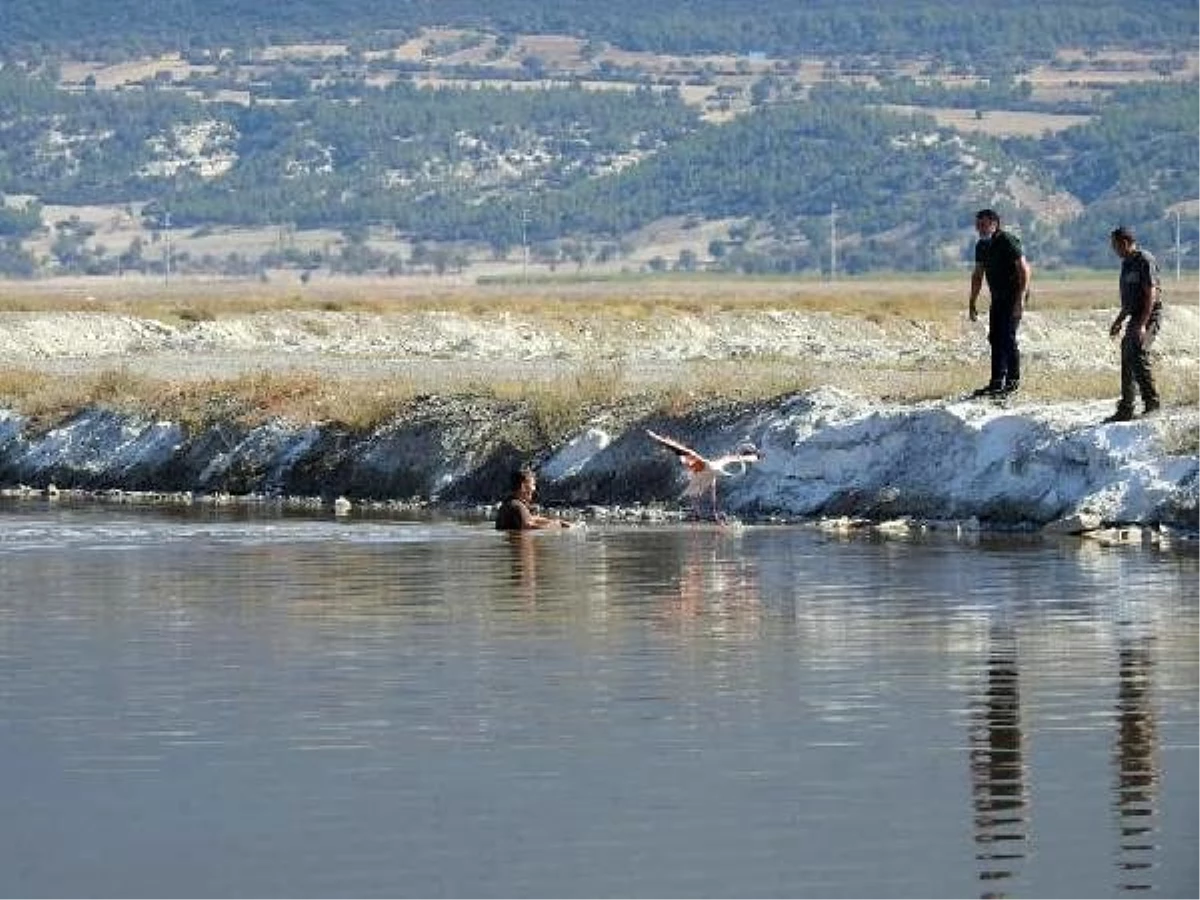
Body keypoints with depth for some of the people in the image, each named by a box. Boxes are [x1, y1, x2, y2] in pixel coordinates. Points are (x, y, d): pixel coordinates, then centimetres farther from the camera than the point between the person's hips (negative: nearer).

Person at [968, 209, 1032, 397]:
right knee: (995, 338, 7)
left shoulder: (1008, 242, -16)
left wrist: (1021, 299, -25)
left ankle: (1013, 381, -6)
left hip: (1013, 296, -8)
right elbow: (978, 275, 18)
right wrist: (972, 303, 16)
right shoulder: (982, 246, 9)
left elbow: (1024, 269, -19)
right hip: (998, 297, 8)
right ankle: (997, 382, 12)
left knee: (1007, 336, -12)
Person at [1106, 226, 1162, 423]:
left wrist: (1142, 324, -24)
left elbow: (1151, 294, -19)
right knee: (1127, 360, 10)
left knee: (1139, 356, -21)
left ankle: (1151, 404, -18)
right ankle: (1125, 409, 16)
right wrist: (1119, 321, 26)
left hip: (1149, 316, -10)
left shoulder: (1145, 261, -13)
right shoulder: (1127, 263, 16)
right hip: (1136, 318, 10)